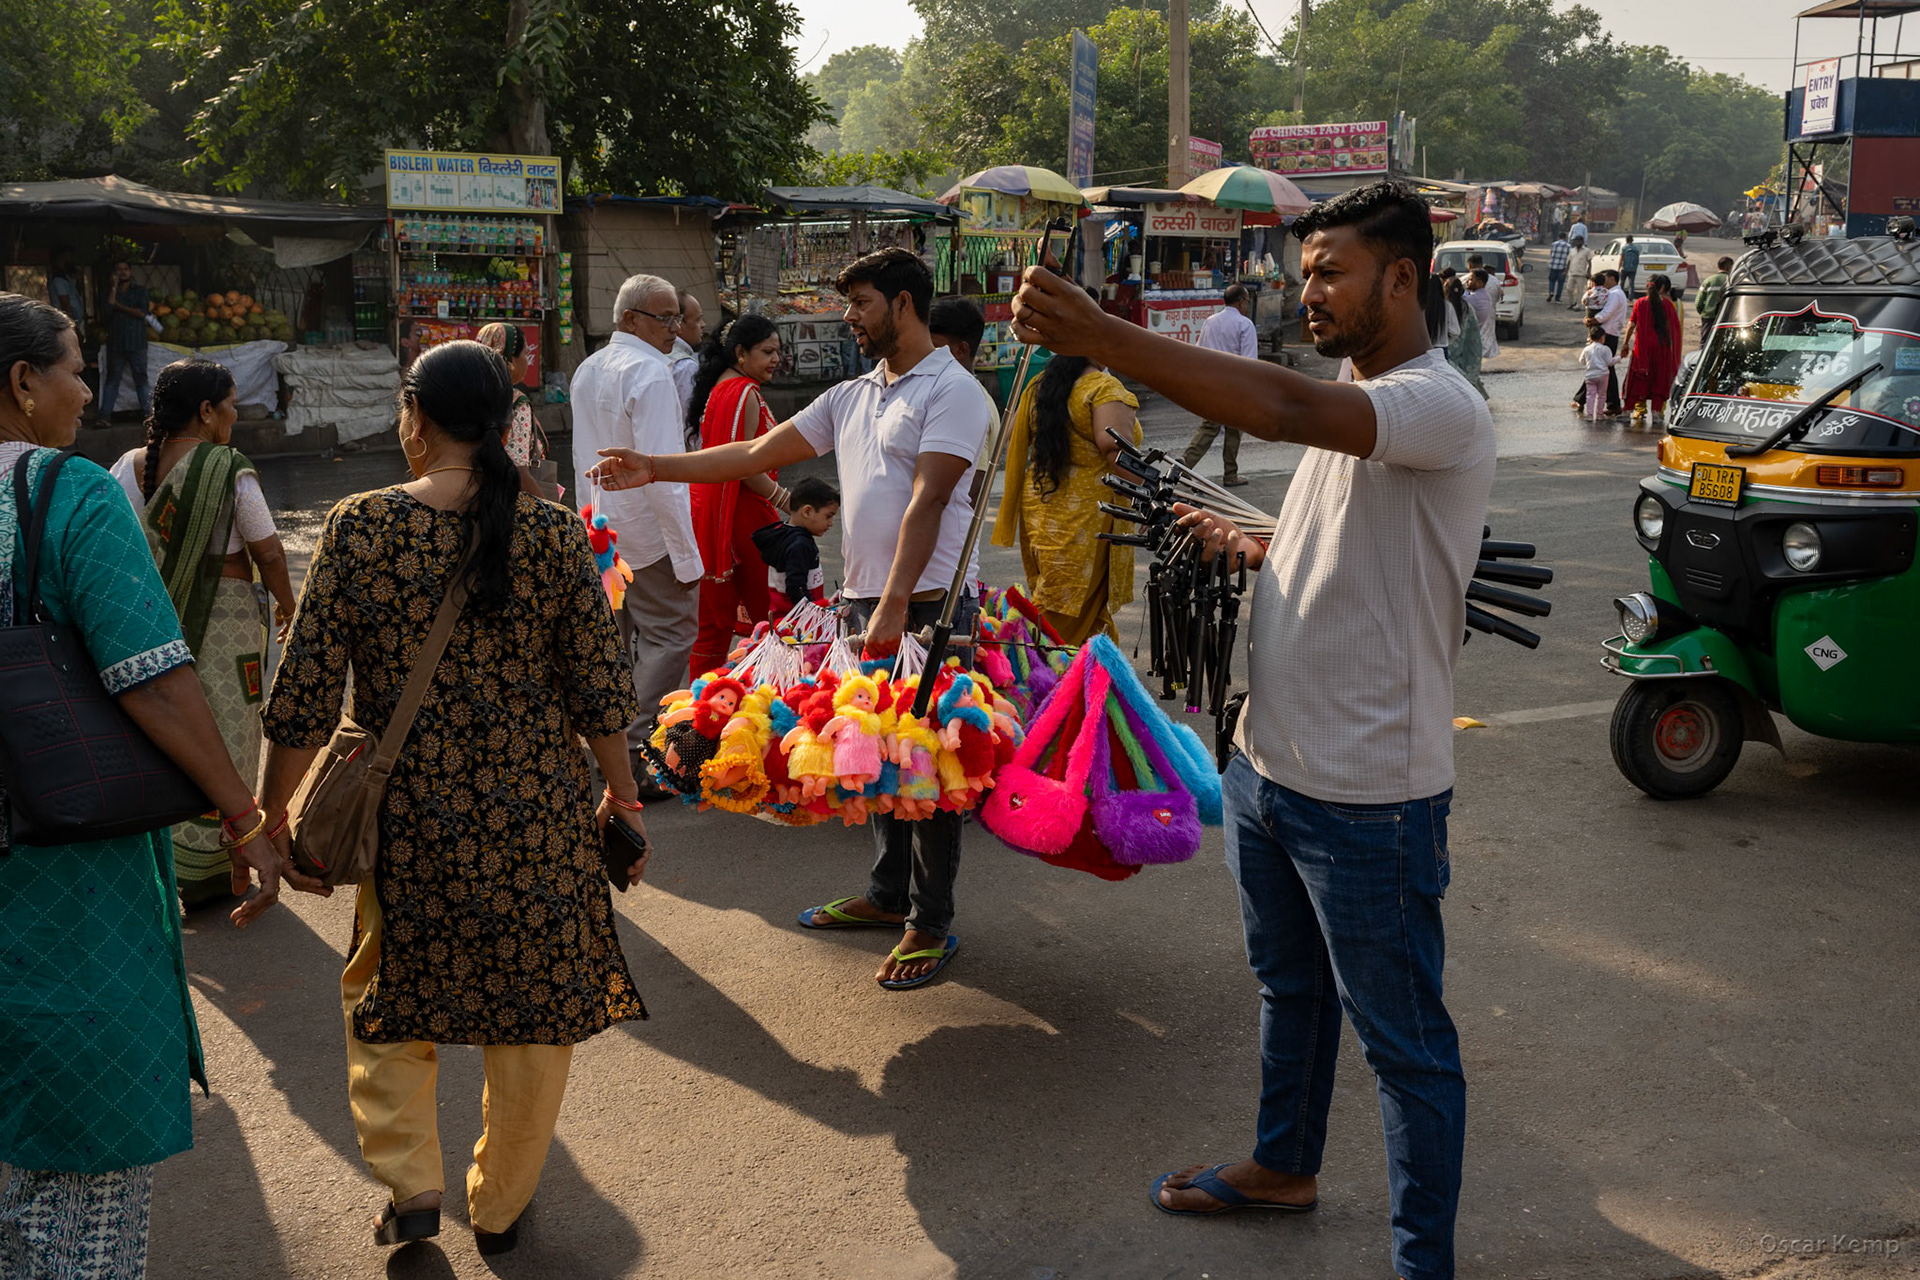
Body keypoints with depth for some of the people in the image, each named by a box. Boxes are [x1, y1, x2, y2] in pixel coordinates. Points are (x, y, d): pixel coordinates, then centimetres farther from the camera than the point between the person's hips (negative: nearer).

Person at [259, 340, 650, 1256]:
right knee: (534, 1008, 17)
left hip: (407, 819, 0)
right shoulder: (554, 534, -7)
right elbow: (598, 690, -3)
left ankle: (409, 1181, 20)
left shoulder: (358, 527, -9)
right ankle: (499, 1206, 31)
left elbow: (304, 691, -7)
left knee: (389, 992, 25)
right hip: (535, 816, 1)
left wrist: (270, 815, 5)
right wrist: (623, 800, 12)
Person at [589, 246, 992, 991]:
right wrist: (654, 469, 14)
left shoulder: (950, 389, -7)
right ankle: (889, 895, 30)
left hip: (929, 604, -8)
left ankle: (931, 925, 7)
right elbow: (755, 455, 17)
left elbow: (927, 503, -18)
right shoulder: (852, 397, 17)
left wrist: (895, 607, -25)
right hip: (864, 601, 8)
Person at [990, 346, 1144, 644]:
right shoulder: (1105, 388, -13)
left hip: (1036, 503, 7)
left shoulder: (1038, 386, 9)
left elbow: (1013, 438, 16)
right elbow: (1113, 445, -24)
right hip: (1087, 514, -7)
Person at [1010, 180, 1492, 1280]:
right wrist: (1238, 545, 8)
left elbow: (1283, 408, -39)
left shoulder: (1441, 406, -20)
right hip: (1268, 766, 9)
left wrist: (1105, 340, -43)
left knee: (1403, 1035, 6)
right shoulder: (1351, 401, 11)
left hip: (1369, 796, -9)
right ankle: (1285, 1165, 48)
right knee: (1288, 987, 27)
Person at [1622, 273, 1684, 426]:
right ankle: (1657, 411, 8)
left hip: (1642, 346, 0)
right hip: (1662, 346, 0)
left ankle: (1639, 409, 8)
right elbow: (1675, 326, -1)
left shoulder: (1639, 303, -3)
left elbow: (1631, 324, 0)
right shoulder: (1667, 304, -4)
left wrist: (1626, 343, 8)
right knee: (1660, 379, 9)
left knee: (1640, 379, 10)